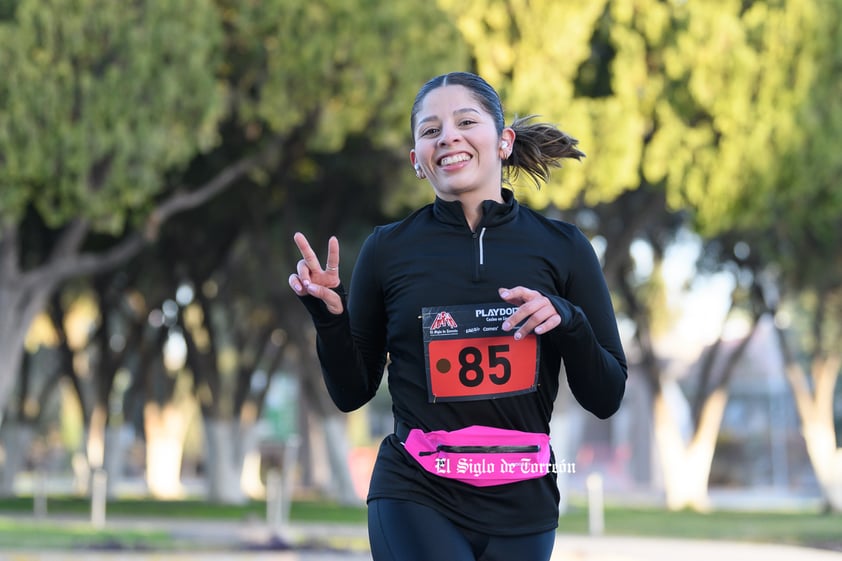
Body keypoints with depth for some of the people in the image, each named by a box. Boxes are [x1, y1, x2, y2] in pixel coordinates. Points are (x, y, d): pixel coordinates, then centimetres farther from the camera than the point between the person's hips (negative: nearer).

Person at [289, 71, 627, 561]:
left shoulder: (562, 248, 1)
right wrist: (329, 316, -9)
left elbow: (606, 398, 3)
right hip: (416, 501, -2)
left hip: (520, 506, 2)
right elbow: (353, 392, 8)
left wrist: (566, 323, -14)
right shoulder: (388, 250, 0)